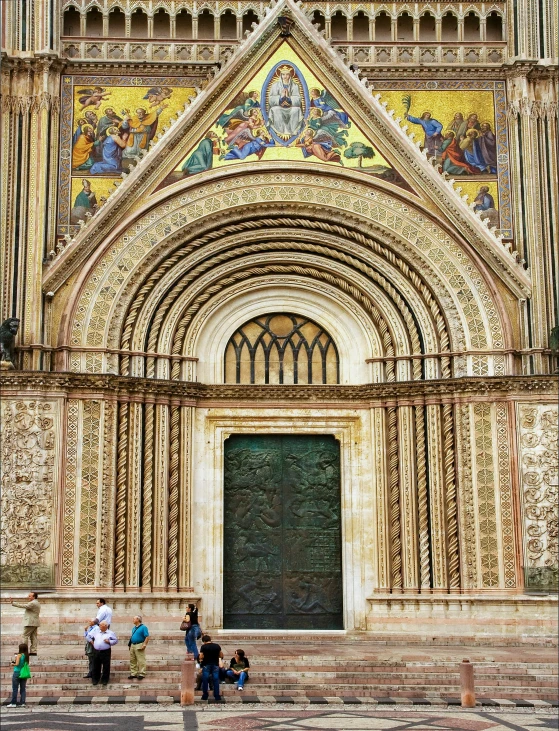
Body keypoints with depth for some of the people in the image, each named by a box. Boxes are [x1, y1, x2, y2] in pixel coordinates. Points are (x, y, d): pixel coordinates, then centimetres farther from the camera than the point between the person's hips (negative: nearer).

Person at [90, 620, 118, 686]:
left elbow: (116, 640, 2)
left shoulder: (110, 633, 3)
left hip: (105, 652, -4)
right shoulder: (96, 633, 14)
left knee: (106, 667, 0)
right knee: (96, 666, 6)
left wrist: (109, 642, -11)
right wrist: (91, 641, 13)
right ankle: (95, 680, 15)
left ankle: (104, 680, 9)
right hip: (96, 652, 4)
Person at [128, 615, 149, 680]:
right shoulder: (134, 628, 17)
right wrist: (130, 644, 16)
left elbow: (147, 637, -13)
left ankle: (141, 674, -3)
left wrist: (144, 645, -19)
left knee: (141, 661, -6)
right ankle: (133, 674, 15)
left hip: (139, 646, -8)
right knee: (132, 660, 9)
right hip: (133, 646, 8)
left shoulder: (143, 627, -8)